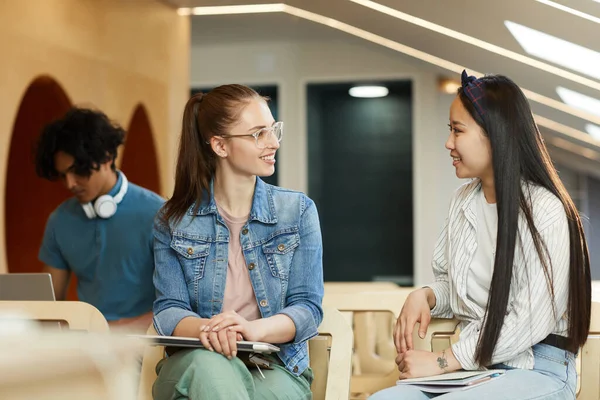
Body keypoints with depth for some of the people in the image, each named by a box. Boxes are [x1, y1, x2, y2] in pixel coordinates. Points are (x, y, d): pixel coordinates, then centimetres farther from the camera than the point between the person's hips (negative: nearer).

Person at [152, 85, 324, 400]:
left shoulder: (298, 211, 7)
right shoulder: (173, 220, 6)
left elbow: (307, 307, -1)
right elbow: (168, 310, 0)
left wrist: (255, 329, -23)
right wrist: (205, 329, -25)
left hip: (276, 367, 0)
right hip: (193, 366, 0)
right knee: (207, 362, -37)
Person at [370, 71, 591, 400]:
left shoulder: (545, 211, -12)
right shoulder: (464, 200, 11)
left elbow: (530, 322, -16)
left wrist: (441, 362, -16)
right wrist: (424, 296, -3)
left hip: (538, 370, -6)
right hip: (475, 365, 6)